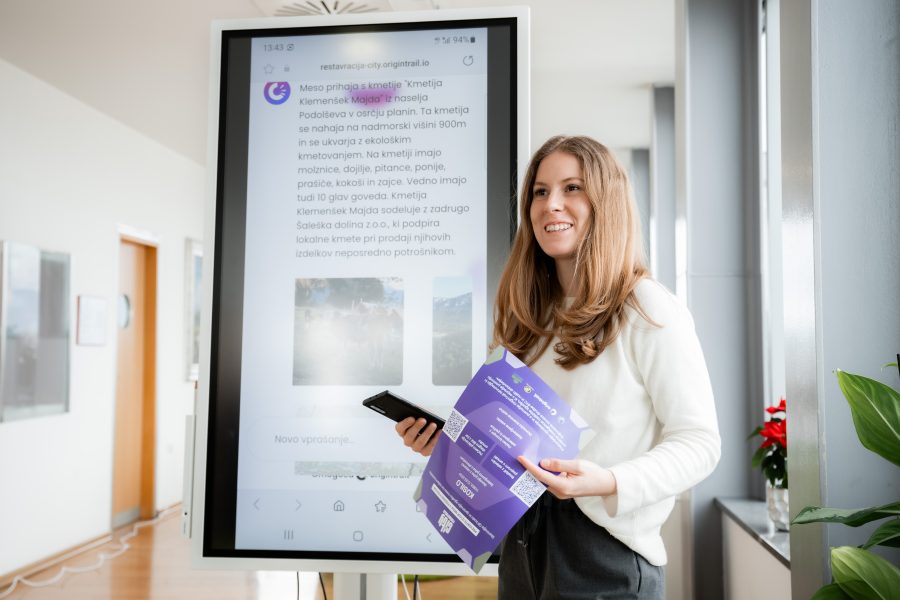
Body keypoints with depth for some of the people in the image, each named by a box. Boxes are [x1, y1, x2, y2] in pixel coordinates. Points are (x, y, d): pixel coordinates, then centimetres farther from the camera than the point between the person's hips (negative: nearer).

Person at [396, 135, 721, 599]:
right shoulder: (528, 315, 9)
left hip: (604, 549, -6)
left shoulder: (647, 311, -11)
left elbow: (698, 442, -12)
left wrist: (609, 483, -25)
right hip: (522, 544, 6)